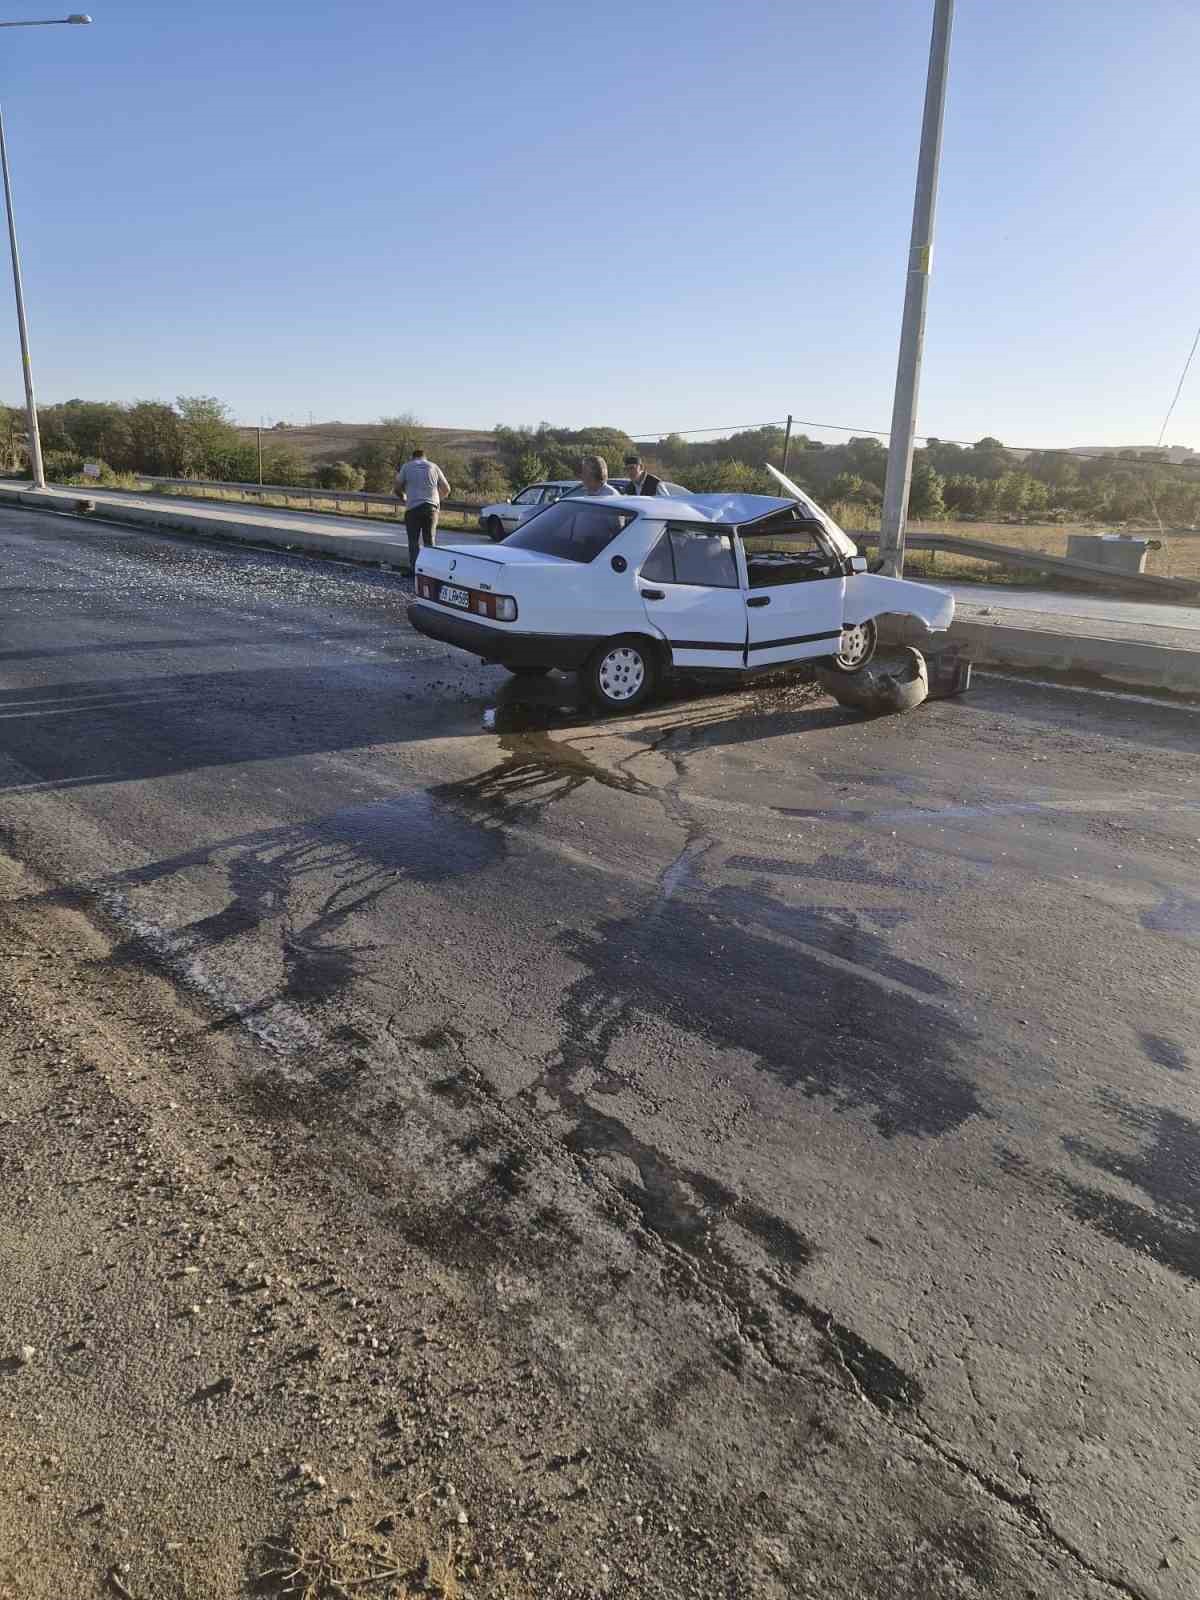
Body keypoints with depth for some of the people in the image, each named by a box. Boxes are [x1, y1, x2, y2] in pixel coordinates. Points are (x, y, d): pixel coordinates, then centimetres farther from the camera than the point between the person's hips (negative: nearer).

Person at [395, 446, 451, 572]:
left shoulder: (407, 466, 7)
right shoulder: (433, 467, 11)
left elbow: (398, 487, 2)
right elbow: (446, 489, 10)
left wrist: (402, 499, 21)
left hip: (413, 507, -2)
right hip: (432, 507, 2)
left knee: (414, 541, 2)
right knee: (430, 540, 8)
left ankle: (414, 569, -5)